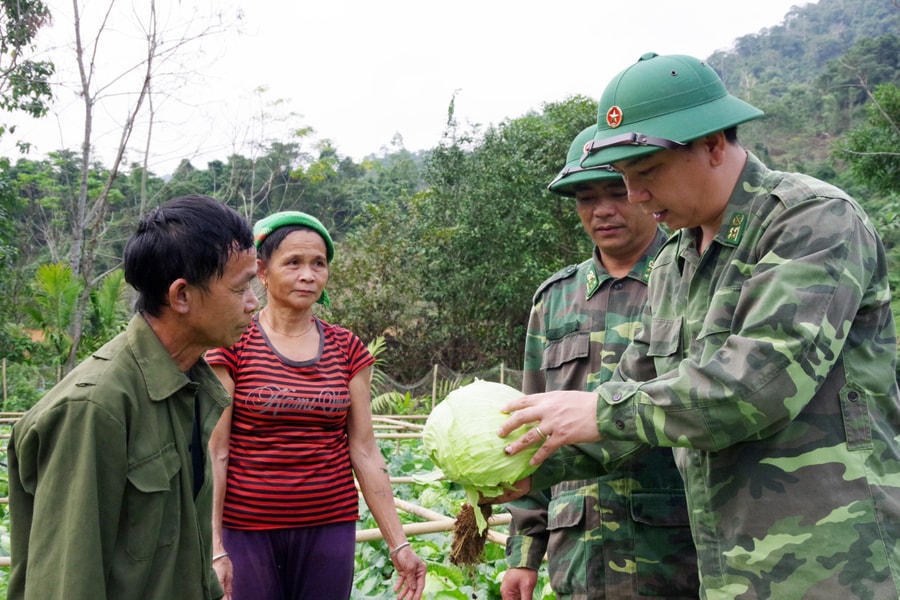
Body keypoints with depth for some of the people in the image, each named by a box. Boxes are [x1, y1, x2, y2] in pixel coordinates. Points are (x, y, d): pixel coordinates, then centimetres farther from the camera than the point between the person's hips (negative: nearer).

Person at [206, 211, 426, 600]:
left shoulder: (347, 350, 3)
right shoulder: (232, 346, -6)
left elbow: (365, 452, 3)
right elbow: (215, 454, -7)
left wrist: (398, 544, 0)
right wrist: (214, 548, -13)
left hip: (329, 529, 3)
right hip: (246, 531, -2)